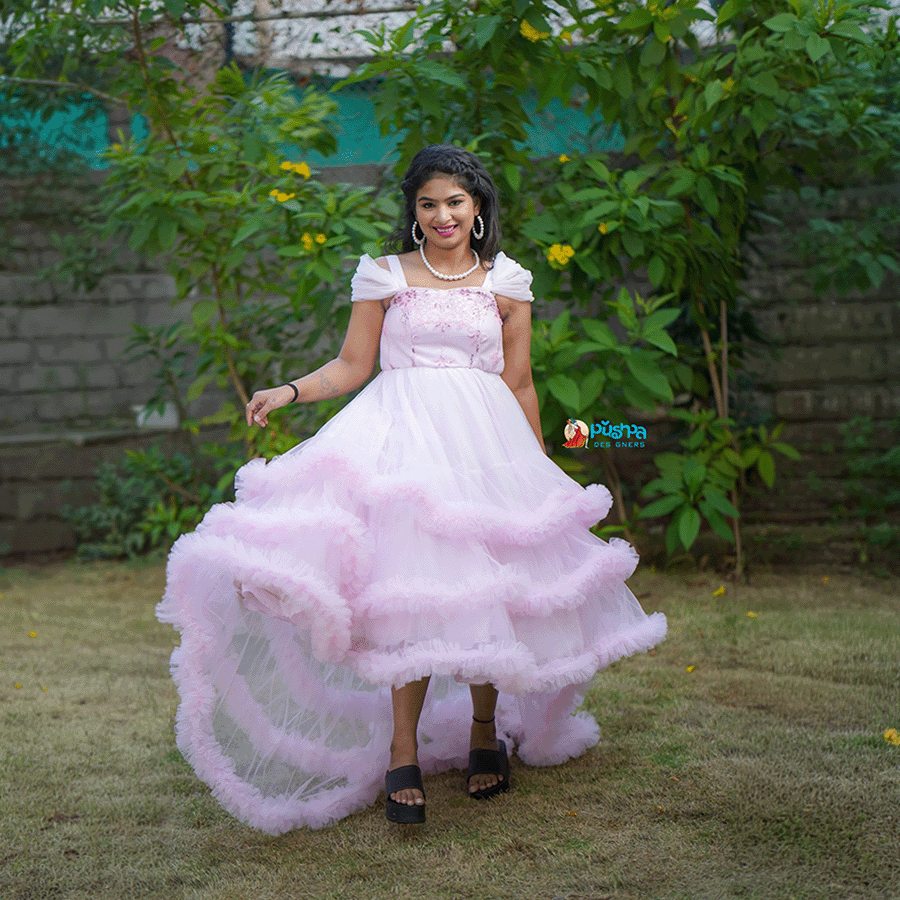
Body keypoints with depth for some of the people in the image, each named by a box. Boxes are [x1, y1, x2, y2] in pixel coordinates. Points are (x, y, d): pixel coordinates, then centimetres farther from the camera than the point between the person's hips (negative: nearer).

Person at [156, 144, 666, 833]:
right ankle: (403, 750, -8)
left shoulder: (507, 282, 11)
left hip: (487, 440, 2)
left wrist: (542, 472, 14)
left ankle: (485, 732, 19)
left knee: (490, 585, -2)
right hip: (403, 435, -2)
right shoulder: (383, 275, 9)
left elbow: (519, 384, 14)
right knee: (413, 586, -14)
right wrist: (290, 392, -5)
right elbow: (352, 365, 10)